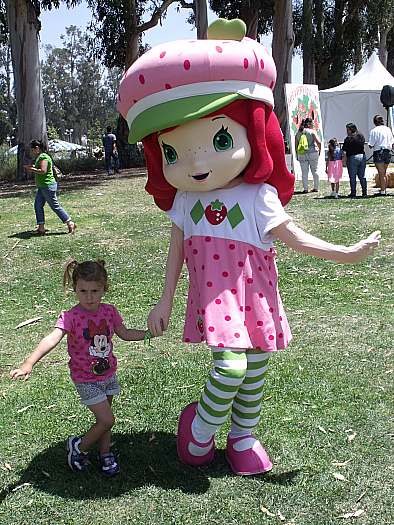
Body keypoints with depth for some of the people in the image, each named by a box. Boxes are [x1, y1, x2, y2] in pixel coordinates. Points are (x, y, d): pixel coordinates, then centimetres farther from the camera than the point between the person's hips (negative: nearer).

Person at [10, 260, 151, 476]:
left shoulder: (109, 311, -6)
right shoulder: (71, 317, -22)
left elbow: (124, 333, 10)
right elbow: (51, 339, -35)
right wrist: (29, 364, -47)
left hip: (109, 374, 5)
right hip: (86, 379, -5)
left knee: (104, 418, 16)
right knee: (106, 420, -7)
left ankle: (105, 453, 38)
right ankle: (79, 447, 18)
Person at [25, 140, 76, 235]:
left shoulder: (43, 157, -17)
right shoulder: (39, 157, 15)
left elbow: (43, 171, -27)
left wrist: (32, 169, -18)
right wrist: (33, 168, 11)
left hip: (48, 186, -11)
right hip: (42, 187, 11)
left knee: (55, 206, -4)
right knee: (38, 206, 8)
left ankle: (70, 224, 4)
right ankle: (41, 228, 10)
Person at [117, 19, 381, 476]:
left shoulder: (258, 195, -8)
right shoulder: (185, 200, -1)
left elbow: (292, 236, -4)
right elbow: (176, 250, 8)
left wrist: (346, 253, -8)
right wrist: (165, 302, 11)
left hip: (254, 295, 1)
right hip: (214, 296, -1)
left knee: (255, 370, 9)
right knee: (230, 365, -17)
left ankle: (243, 438, 32)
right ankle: (200, 425, 9)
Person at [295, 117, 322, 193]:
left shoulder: (298, 133, 7)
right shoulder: (312, 131, -5)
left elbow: (296, 146, 7)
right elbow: (318, 142, -14)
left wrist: (297, 155, 14)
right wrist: (319, 150, 2)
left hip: (302, 155, 2)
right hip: (312, 153, -2)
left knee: (304, 171, 3)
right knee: (314, 170, 8)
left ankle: (305, 188, -2)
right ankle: (316, 187, 14)